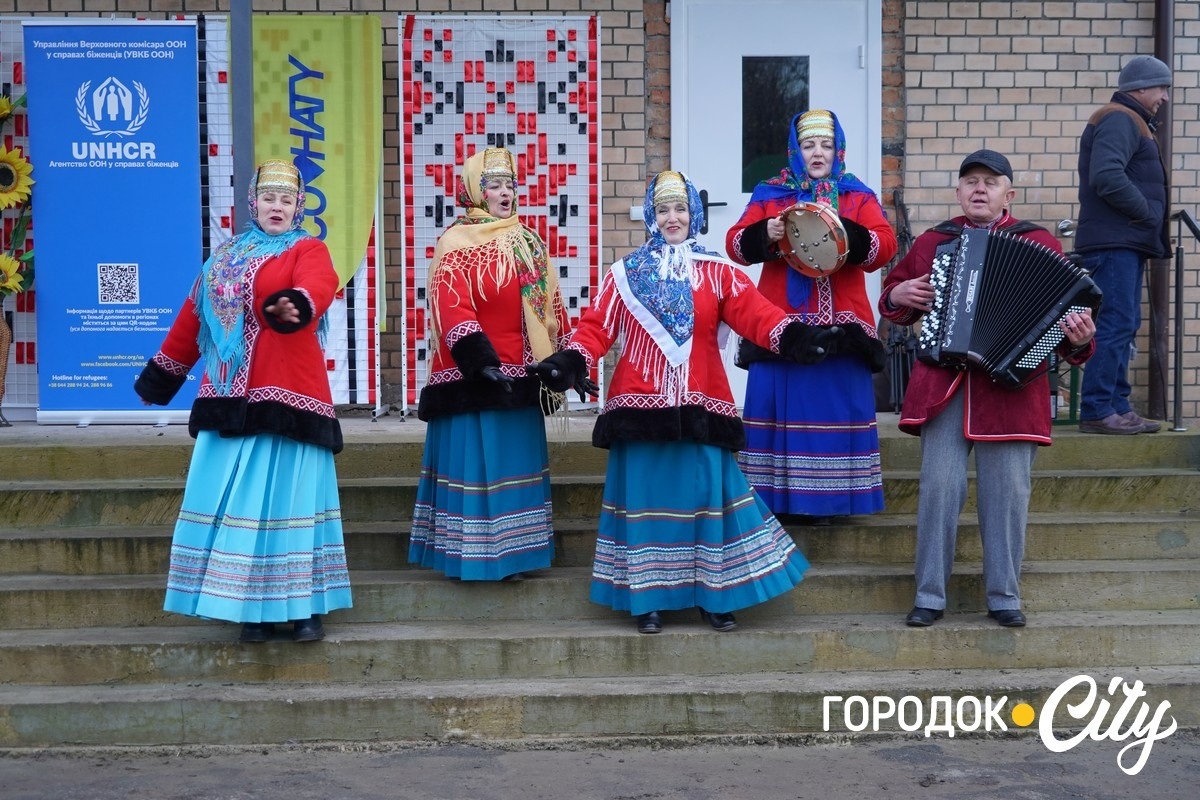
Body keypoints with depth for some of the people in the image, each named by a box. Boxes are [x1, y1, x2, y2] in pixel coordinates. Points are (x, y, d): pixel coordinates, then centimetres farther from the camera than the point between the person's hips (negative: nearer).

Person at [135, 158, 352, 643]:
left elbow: (317, 287, -22)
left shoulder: (309, 250, 2)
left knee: (290, 494, -4)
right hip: (230, 397, 5)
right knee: (238, 498, 4)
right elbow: (194, 317, 25)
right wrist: (163, 372, 28)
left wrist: (294, 307, -45)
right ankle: (254, 605, 12)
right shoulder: (226, 257, 19)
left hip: (286, 393, -5)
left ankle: (304, 606, 5)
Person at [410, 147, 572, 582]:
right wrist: (480, 361, -28)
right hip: (473, 380, -7)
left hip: (520, 378, 7)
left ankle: (513, 552, 20)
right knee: (476, 464, -3)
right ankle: (472, 555, 5)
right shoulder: (456, 243, -7)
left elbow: (550, 305, 18)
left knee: (517, 463, 11)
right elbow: (452, 309, -17)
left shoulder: (527, 244, 15)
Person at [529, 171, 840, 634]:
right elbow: (597, 326, 0)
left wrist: (794, 337, -23)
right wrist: (570, 361, -18)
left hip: (700, 405, 0)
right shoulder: (625, 274, 9)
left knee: (707, 493, 0)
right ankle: (647, 597, 13)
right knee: (647, 495, 2)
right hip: (641, 404, 0)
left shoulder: (716, 273, 8)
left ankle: (715, 596, 12)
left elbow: (755, 313, -5)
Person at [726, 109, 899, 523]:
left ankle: (824, 498, 8)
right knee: (779, 405, 0)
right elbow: (735, 244, 1)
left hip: (840, 324, 0)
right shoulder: (769, 195, 12)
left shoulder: (858, 197, 11)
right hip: (779, 324, 0)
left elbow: (886, 245, -5)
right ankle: (774, 497, 7)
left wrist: (847, 235, -22)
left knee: (835, 407, 0)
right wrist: (765, 233, -19)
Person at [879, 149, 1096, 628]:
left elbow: (1071, 310, 5)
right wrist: (900, 295, 3)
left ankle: (1004, 597, 12)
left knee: (1007, 491, 0)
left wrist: (1078, 340, -16)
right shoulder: (932, 243, 14)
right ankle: (930, 597, 5)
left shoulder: (1040, 245, 7)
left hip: (1011, 386, -1)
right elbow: (891, 295, 26)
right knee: (940, 486, -5)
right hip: (944, 383, 1)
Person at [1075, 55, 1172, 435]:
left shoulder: (1130, 122, 23)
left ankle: (1117, 407, 16)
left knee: (1123, 325, 11)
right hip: (1114, 242, -11)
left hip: (1126, 243, 11)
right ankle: (1096, 411, -10)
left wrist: (1155, 231, 13)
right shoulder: (1119, 120, -10)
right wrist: (1148, 214, -16)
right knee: (1115, 324, -12)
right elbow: (1107, 177, -25)